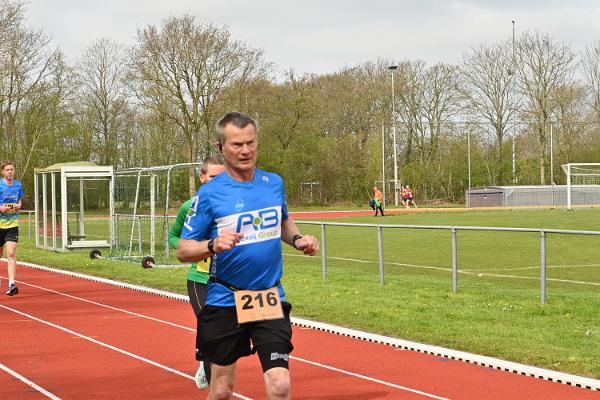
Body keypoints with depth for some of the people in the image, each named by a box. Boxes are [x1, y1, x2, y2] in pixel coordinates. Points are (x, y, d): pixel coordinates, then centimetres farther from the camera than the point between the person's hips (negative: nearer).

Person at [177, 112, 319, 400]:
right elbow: (183, 250, -6)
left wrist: (298, 240, 3)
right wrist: (214, 245, -26)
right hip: (225, 303, -2)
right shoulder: (209, 193, -7)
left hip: (271, 301, 2)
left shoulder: (274, 183, 5)